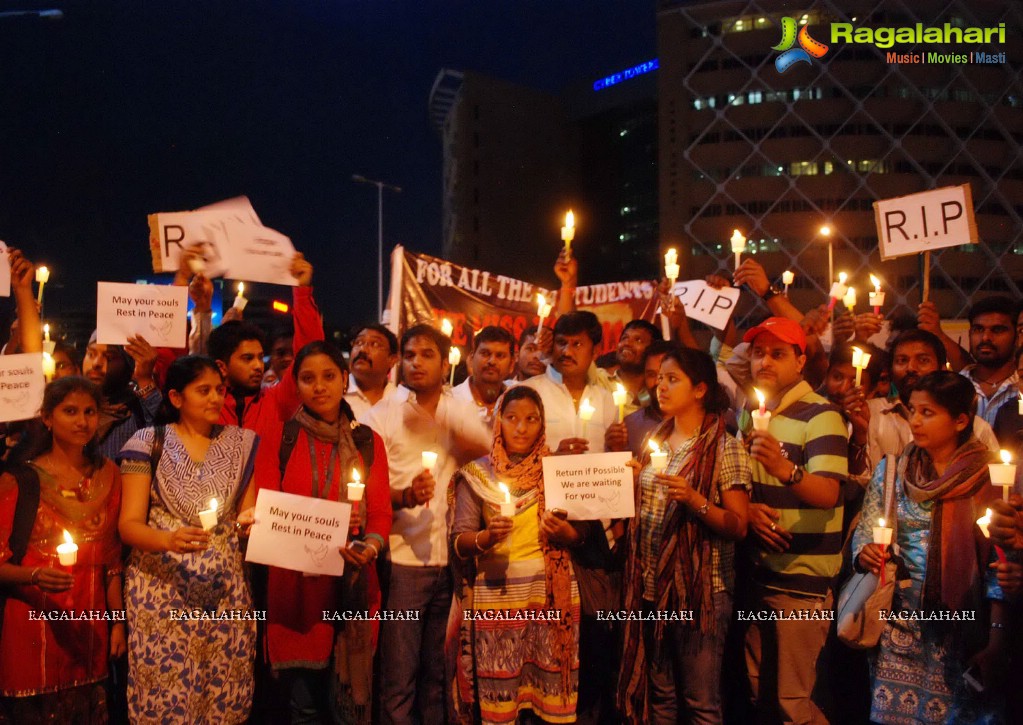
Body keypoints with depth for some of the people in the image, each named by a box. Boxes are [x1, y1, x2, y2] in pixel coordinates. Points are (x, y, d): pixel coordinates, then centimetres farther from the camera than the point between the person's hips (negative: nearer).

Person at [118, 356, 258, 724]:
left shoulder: (241, 443, 8)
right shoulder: (148, 443, -1)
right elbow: (128, 525, -7)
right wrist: (169, 539, -26)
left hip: (225, 590, 3)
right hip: (163, 590, -2)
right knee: (165, 695, -2)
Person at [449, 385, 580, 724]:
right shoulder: (477, 474, 2)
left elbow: (584, 532, 11)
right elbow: (458, 541, -2)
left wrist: (568, 534, -11)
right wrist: (486, 538, -21)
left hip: (552, 594, 1)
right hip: (498, 595, -1)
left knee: (553, 689, 1)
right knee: (499, 694, 1)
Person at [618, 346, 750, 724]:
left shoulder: (725, 447, -7)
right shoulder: (655, 440, 11)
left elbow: (738, 526, -11)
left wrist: (695, 501, -26)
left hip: (699, 587, -6)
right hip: (650, 583, 6)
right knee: (659, 693, 14)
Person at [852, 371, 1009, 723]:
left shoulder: (990, 479, -3)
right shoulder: (890, 469, 4)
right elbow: (864, 535, 5)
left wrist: (996, 641, -9)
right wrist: (866, 554, -18)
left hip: (962, 631, -1)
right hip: (898, 625, 2)